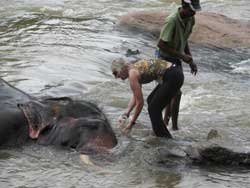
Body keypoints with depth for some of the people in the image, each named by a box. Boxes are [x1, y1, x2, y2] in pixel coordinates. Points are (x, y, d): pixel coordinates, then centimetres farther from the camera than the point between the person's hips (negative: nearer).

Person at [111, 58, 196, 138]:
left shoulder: (133, 74, -12)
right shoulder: (134, 68, 15)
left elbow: (140, 102, -10)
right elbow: (136, 96, 22)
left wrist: (131, 123, -3)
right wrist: (126, 113, 14)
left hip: (173, 76, -10)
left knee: (153, 108, -5)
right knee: (151, 101, 21)